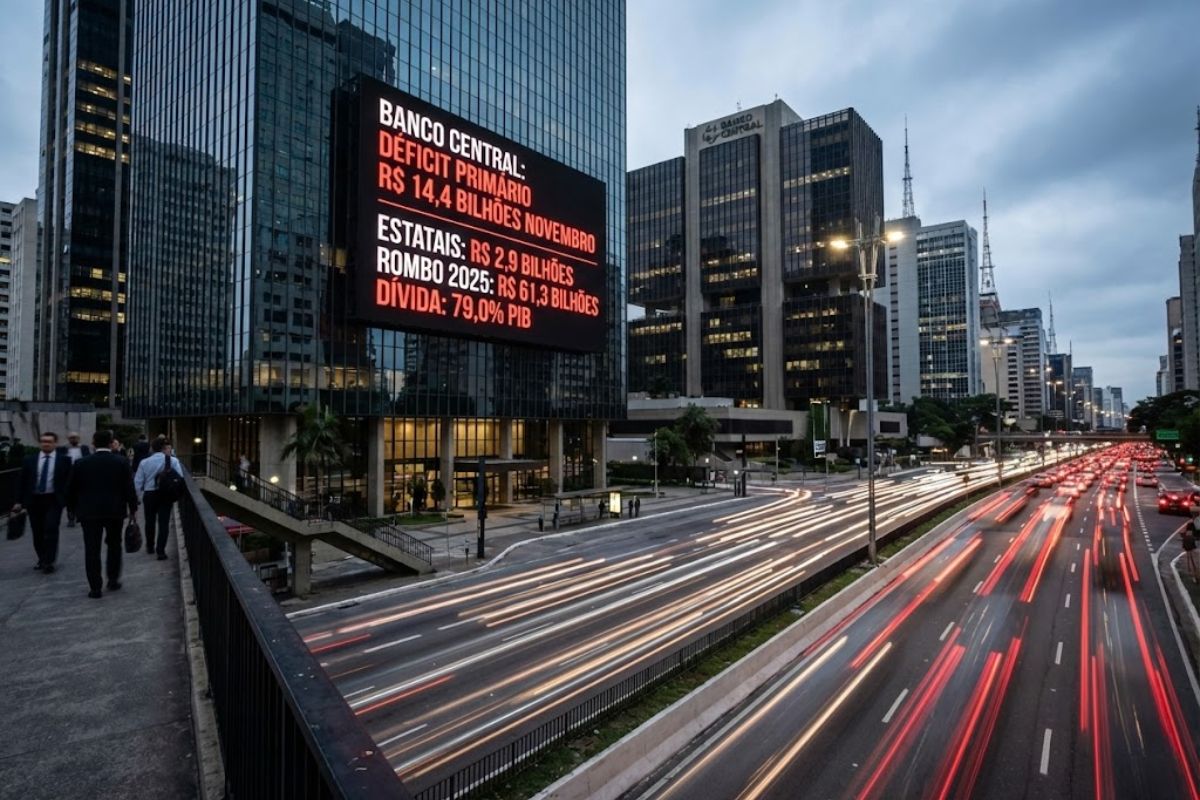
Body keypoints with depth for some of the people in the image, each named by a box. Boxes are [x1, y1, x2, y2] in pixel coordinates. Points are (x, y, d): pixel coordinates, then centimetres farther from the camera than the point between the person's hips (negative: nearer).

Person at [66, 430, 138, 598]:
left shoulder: (82, 463, -1)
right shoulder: (121, 461, -5)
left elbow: (71, 489, 4)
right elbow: (129, 487, -6)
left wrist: (74, 508, 18)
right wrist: (133, 508, 3)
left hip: (89, 511, 0)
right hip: (115, 510, 0)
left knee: (92, 549, 4)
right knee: (114, 545, 17)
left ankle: (95, 588, 4)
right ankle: (113, 580, 20)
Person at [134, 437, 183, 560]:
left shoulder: (144, 462, -3)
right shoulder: (173, 461, -10)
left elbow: (138, 482, -2)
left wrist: (138, 496, 10)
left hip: (149, 494, 2)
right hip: (166, 495, -2)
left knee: (150, 521, 20)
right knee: (164, 522, 2)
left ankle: (150, 547, 36)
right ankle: (161, 551, -2)